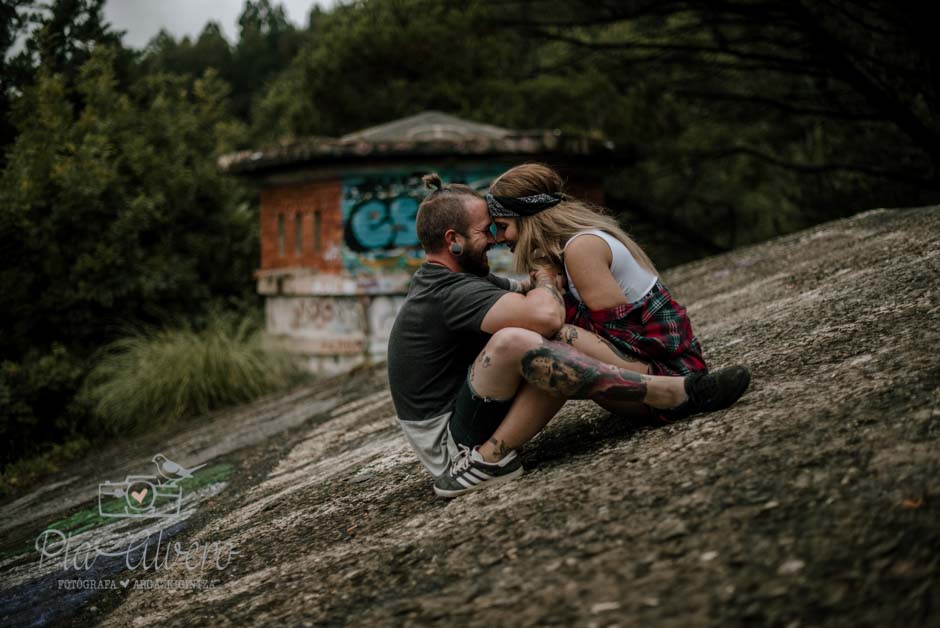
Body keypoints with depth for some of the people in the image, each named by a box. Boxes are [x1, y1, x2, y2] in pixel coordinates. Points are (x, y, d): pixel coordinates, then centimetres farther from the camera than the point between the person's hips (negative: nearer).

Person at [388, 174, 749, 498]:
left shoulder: (441, 281, 12)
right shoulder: (451, 293, -19)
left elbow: (525, 294, 19)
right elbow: (547, 316, -32)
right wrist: (545, 277, -9)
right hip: (452, 443, -10)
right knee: (516, 341, -30)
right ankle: (678, 394, -28)